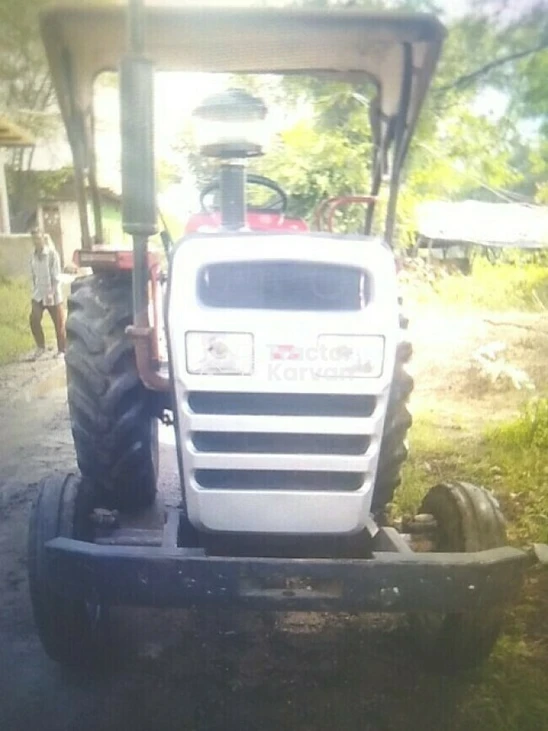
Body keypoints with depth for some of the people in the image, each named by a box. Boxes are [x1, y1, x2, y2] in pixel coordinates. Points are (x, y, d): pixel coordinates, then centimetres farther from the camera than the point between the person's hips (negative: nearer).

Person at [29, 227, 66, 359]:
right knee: (34, 319, -7)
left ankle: (62, 350, 17)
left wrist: (51, 293, -19)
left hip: (53, 294, -5)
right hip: (38, 294, 5)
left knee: (59, 323, 4)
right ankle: (40, 347, 11)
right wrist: (35, 290, 5)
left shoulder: (52, 253, -12)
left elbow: (56, 276, -14)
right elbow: (33, 274, 11)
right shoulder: (33, 255, 4)